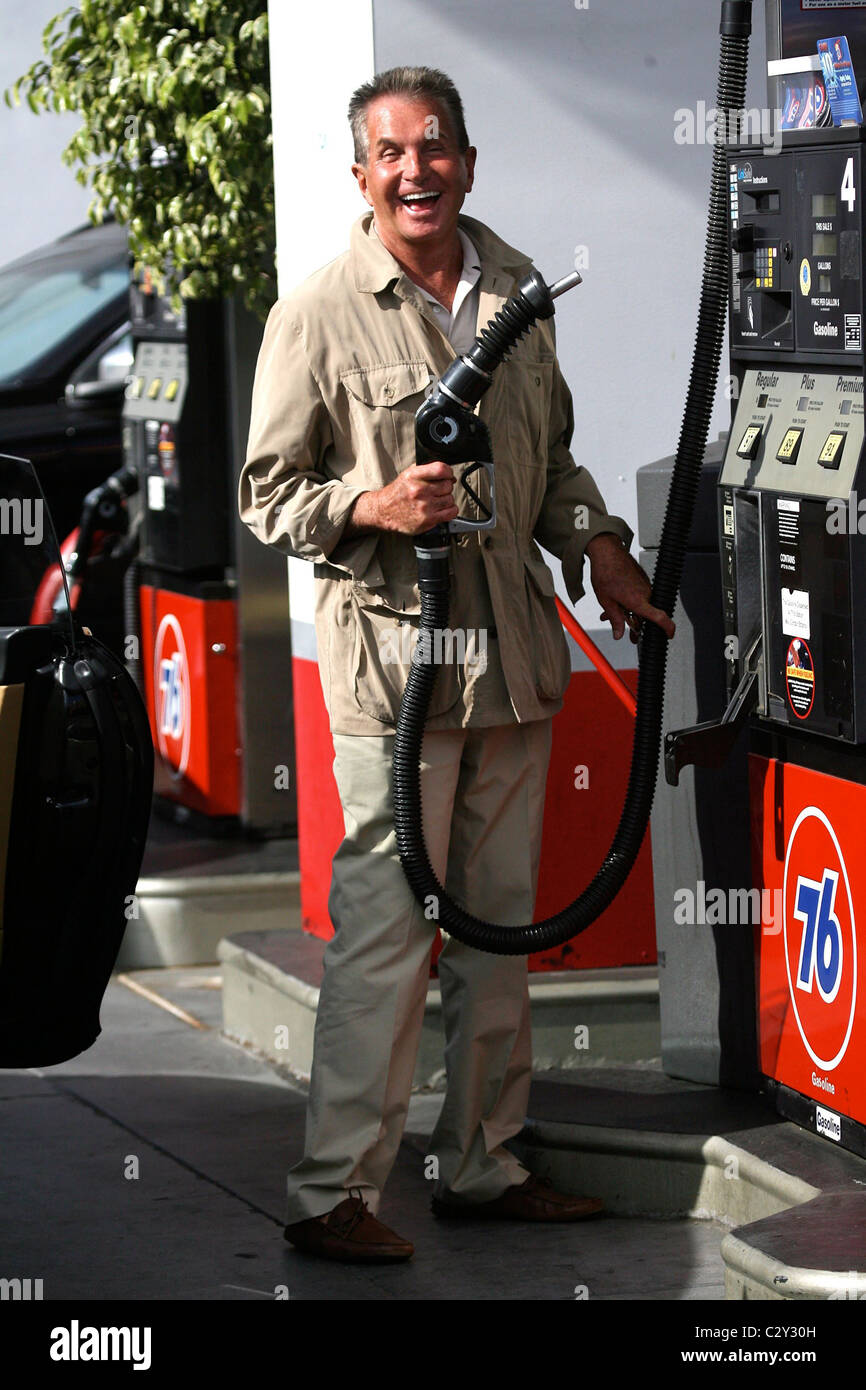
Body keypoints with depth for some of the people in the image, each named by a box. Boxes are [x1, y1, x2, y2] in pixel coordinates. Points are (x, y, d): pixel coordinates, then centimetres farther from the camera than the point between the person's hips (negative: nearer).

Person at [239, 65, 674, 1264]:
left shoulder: (517, 290, 11)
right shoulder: (318, 316, -6)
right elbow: (268, 493, -2)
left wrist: (601, 554, 11)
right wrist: (372, 505, -19)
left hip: (517, 647, 6)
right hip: (391, 646, -6)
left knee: (501, 916, 11)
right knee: (387, 924, -9)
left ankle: (482, 1164, 22)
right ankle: (333, 1193, -2)